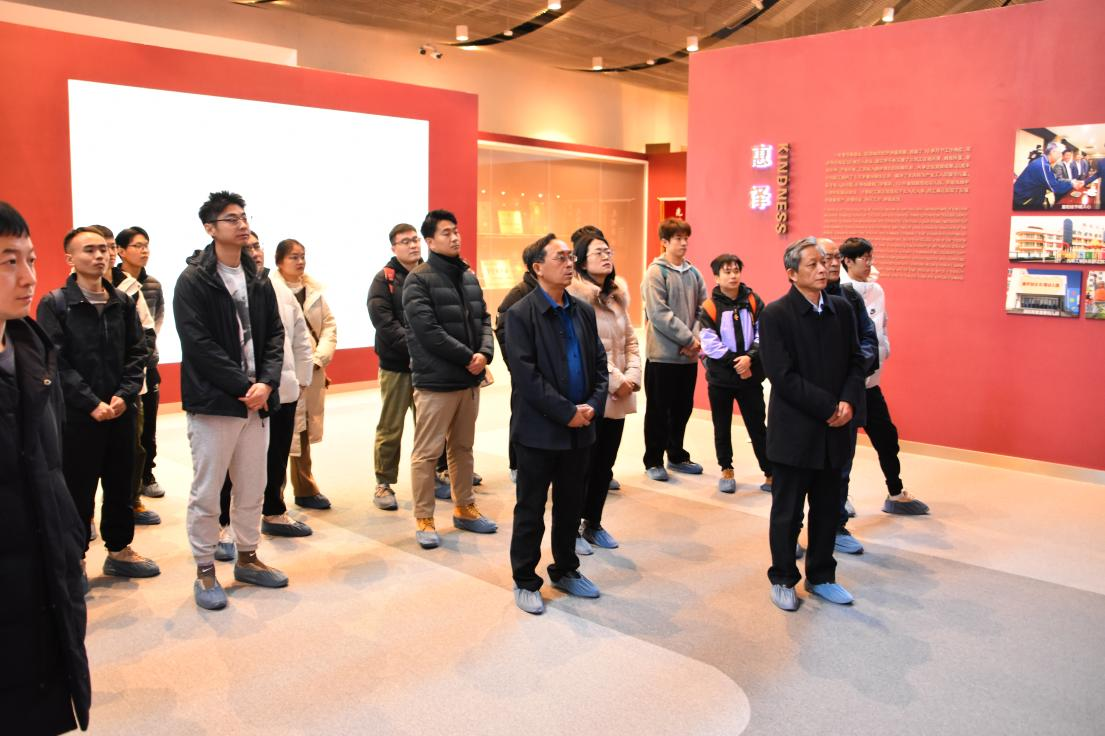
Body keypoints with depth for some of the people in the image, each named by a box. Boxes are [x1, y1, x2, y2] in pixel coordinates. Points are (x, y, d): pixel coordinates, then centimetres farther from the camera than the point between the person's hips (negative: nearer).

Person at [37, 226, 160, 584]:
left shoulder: (123, 302, 9)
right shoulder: (54, 304, -5)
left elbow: (137, 353, 6)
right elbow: (56, 363, -10)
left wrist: (124, 395, -8)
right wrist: (92, 404, -16)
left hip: (121, 411, 4)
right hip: (77, 415, -4)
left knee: (121, 485, 13)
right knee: (78, 490, 5)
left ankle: (119, 550, 27)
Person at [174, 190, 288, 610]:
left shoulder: (259, 281, 12)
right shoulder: (193, 281, -7)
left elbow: (274, 336, 8)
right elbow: (199, 345, -14)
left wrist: (266, 382, -8)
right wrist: (244, 385, -16)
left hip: (257, 400, 6)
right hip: (213, 402, -6)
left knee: (252, 489, 14)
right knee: (207, 493, 4)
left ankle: (247, 558, 29)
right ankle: (205, 572, 17)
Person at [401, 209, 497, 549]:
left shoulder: (469, 276, 13)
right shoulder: (418, 279, -9)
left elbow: (483, 319, 12)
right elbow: (428, 330, -17)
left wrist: (485, 353, -7)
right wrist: (468, 357, -15)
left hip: (469, 379, 7)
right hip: (435, 381, -7)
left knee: (463, 448, 17)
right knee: (427, 453, 0)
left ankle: (464, 508, 30)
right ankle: (423, 519, 11)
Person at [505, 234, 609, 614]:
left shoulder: (584, 311, 9)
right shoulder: (520, 314, -9)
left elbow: (599, 364, 10)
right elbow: (526, 375, -16)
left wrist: (593, 405, -6)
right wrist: (566, 413, -17)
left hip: (580, 428, 6)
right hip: (539, 430, -5)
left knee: (571, 507, 16)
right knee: (531, 511, 6)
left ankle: (565, 571, 33)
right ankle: (525, 582, 20)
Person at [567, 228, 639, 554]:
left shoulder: (617, 294, 13)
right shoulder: (575, 296, -12)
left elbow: (630, 340, 13)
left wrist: (633, 376, -1)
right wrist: (614, 381, -16)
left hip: (618, 396, 7)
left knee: (605, 464, 14)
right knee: (584, 465, 2)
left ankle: (593, 524, 29)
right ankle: (572, 529, 17)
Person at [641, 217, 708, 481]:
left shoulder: (694, 273, 9)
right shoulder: (656, 273, -8)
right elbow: (659, 314, -16)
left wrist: (696, 339, -9)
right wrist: (688, 339, -17)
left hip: (689, 355, 6)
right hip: (663, 354, -5)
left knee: (682, 409, 15)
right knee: (658, 410, 4)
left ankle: (677, 456, 29)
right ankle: (653, 461, 15)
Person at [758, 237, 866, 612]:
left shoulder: (841, 309, 6)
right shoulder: (775, 314, -11)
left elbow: (855, 361, 9)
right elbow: (782, 376, -16)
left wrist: (848, 401, -9)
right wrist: (828, 407, -17)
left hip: (833, 430, 5)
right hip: (793, 431, -5)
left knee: (828, 510, 14)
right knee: (787, 512, 8)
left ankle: (821, 577, 30)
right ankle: (783, 580, 24)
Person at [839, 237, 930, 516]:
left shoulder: (876, 291, 9)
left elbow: (881, 327, 18)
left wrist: (883, 350, 2)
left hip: (870, 380, 7)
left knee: (886, 436, 14)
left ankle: (896, 494, 30)